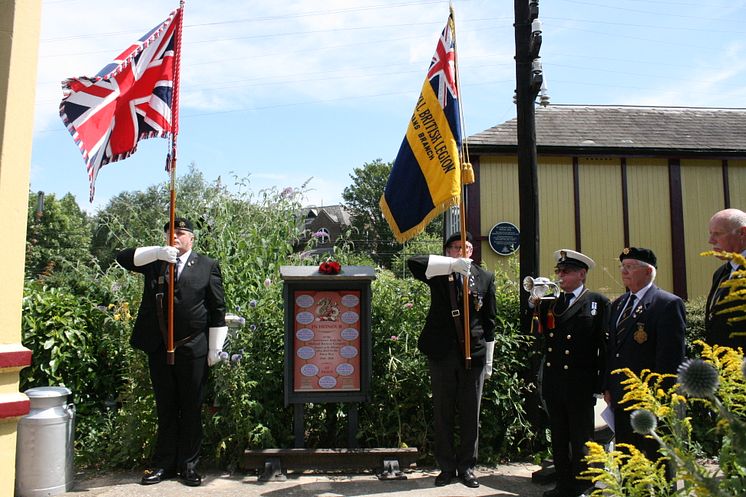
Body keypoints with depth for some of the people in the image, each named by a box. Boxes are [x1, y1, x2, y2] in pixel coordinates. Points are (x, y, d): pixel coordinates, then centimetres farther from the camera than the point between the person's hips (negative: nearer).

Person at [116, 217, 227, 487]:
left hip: (193, 349, -2)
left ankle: (188, 465, 18)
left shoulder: (207, 266, 4)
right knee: (165, 409, 13)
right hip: (159, 348, 2)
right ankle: (164, 464, 23)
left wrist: (215, 347, -2)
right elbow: (123, 257, -4)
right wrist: (158, 252, -18)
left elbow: (217, 309, 2)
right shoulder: (154, 262, 11)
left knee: (191, 410, 6)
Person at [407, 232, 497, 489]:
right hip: (442, 353, -1)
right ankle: (447, 467, 21)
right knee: (443, 414, 8)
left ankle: (466, 467, 22)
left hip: (473, 354, 1)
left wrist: (489, 360, 6)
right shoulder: (440, 273, 3)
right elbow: (414, 262, -18)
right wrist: (453, 264, -25)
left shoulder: (485, 277, 8)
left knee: (471, 414, 8)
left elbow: (489, 321, 8)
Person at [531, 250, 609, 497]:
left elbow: (606, 344, -5)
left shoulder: (598, 302, -1)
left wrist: (602, 383, -9)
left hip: (580, 384, -5)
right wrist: (532, 305, -5)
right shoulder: (549, 302, 12)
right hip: (553, 383, 5)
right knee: (559, 440, 14)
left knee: (581, 443, 6)